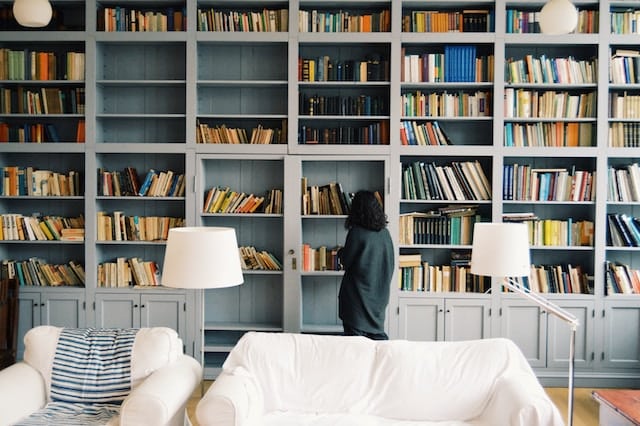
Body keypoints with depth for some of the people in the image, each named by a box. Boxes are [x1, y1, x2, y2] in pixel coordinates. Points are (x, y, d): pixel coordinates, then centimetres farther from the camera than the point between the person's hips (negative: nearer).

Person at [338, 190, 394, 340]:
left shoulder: (356, 232, -15)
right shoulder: (385, 233, 2)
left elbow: (346, 261, -8)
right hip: (379, 294, 6)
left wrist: (340, 252, 12)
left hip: (358, 294, -6)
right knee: (378, 335, 15)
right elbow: (390, 264, 11)